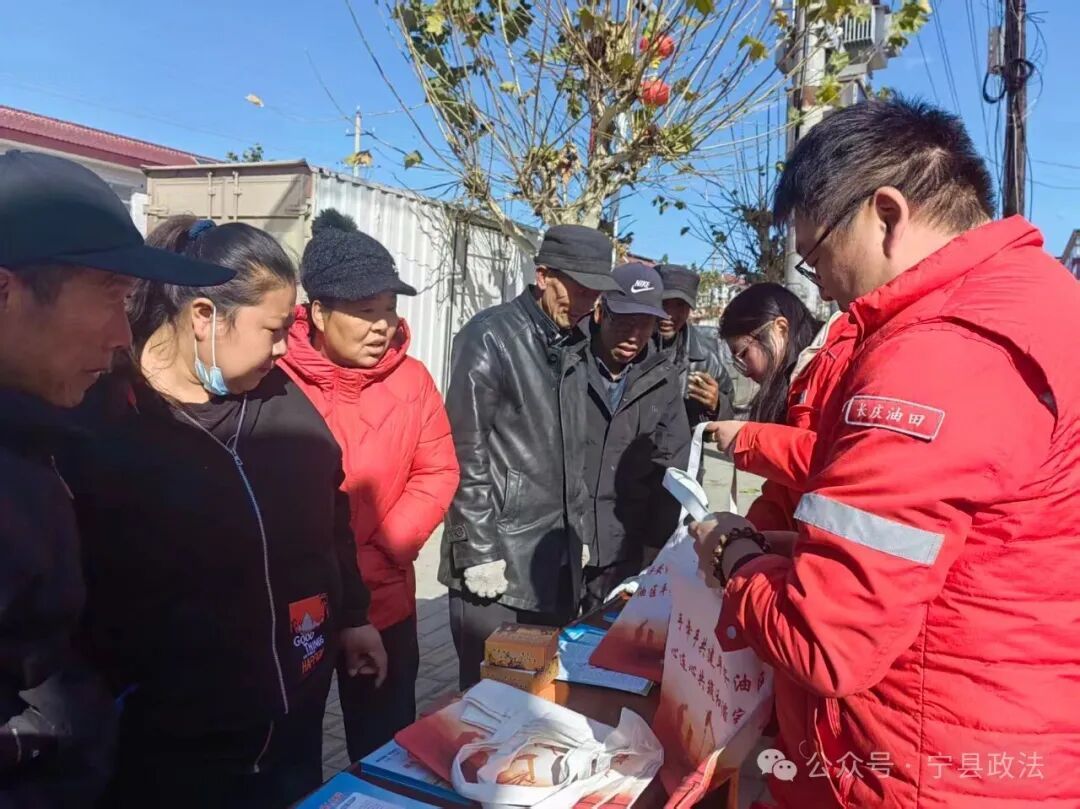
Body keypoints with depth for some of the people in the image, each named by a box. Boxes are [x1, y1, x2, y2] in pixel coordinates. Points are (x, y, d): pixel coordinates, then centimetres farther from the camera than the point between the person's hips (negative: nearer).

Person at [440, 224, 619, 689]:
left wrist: (580, 532, 14)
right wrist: (479, 552, -15)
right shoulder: (490, 337, -10)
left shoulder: (573, 345, 11)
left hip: (559, 560, 7)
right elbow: (466, 453, -14)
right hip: (499, 558, -6)